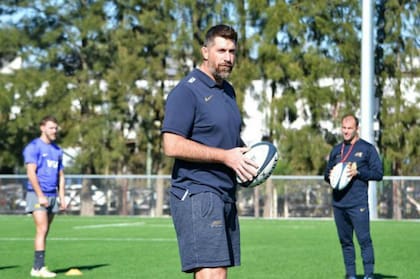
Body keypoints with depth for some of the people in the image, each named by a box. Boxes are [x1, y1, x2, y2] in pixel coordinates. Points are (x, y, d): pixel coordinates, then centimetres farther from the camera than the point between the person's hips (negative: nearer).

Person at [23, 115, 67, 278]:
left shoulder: (57, 150, 16)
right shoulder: (33, 147, -6)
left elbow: (60, 175, 19)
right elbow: (31, 172, -13)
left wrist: (62, 198, 10)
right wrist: (40, 196, -18)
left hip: (52, 196, 7)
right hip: (37, 195, -7)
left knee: (44, 232, 6)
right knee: (42, 230, -14)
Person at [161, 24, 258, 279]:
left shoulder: (228, 91, 18)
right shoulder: (187, 91, -10)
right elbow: (172, 145, -19)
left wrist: (245, 153, 10)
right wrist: (225, 156, -18)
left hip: (225, 196, 9)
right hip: (196, 194, -9)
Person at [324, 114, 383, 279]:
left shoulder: (367, 148, 2)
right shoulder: (336, 150, 16)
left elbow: (378, 174, -2)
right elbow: (327, 174, 24)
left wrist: (358, 172, -15)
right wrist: (329, 175, 0)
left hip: (358, 203, -5)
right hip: (338, 203, 5)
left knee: (364, 239, -9)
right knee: (345, 241, 8)